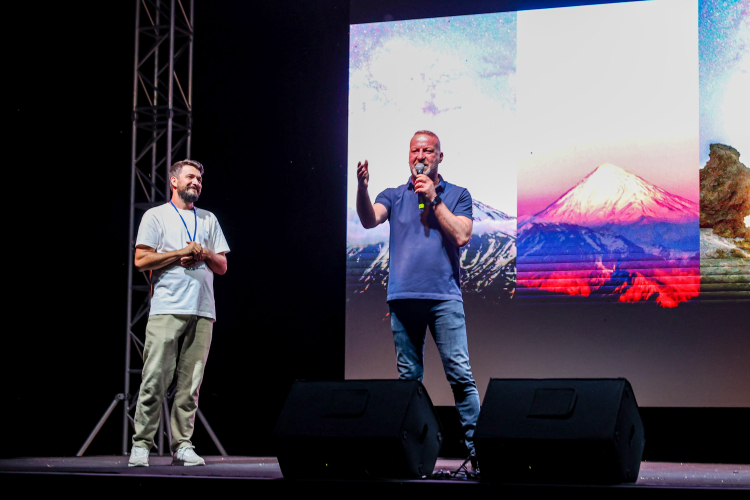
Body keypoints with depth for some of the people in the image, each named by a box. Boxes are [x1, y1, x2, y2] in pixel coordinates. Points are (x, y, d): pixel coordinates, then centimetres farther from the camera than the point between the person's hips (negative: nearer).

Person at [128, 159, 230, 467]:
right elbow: (141, 260, -1)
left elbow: (222, 266, 21)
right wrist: (183, 252, -6)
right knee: (155, 380, -10)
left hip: (202, 312, 4)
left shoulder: (209, 220, 23)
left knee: (190, 383, 1)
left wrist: (205, 253, 0)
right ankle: (141, 445, -6)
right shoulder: (156, 216, 10)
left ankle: (182, 445, 4)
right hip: (167, 310, -4)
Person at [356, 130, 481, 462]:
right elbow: (369, 220, -5)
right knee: (408, 377, 4)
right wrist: (362, 187, -23)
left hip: (444, 296, -2)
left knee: (460, 373, -9)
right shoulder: (394, 196, 14)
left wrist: (433, 199, -6)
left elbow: (461, 236, -4)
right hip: (403, 295, 2)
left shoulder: (457, 195, 11)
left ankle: (474, 445, -7)